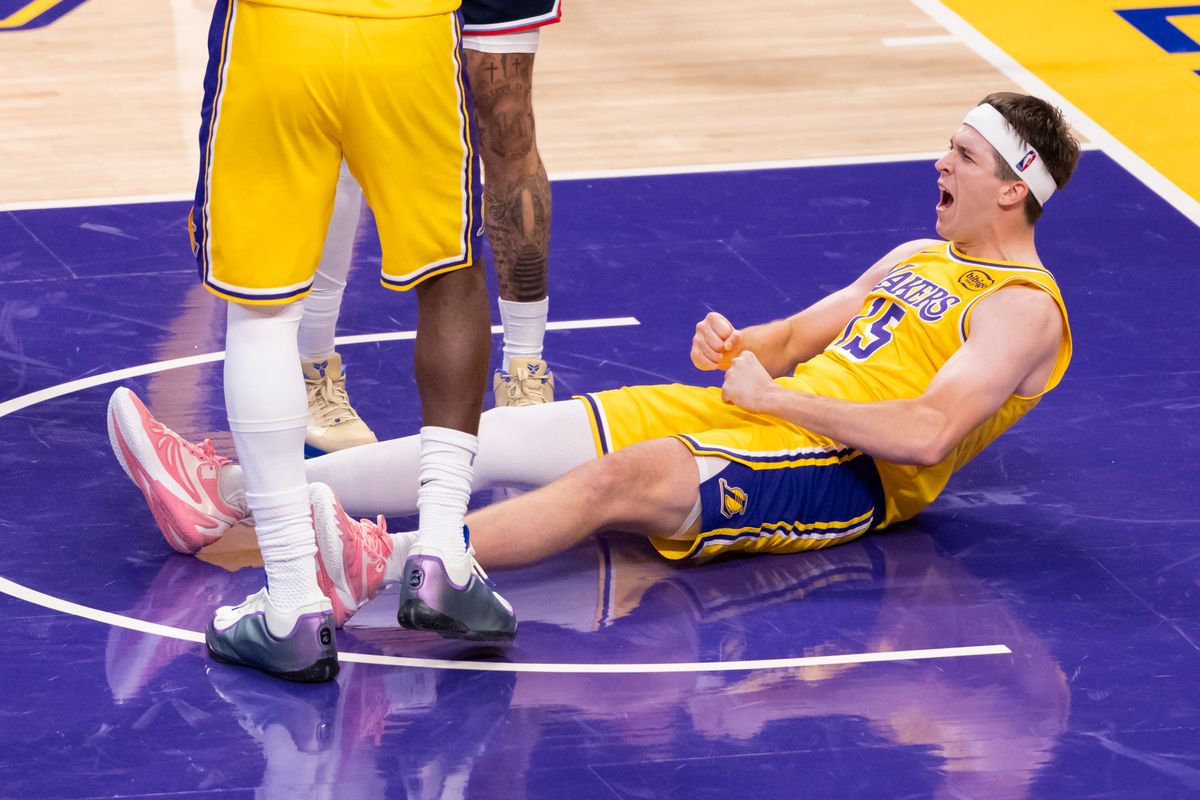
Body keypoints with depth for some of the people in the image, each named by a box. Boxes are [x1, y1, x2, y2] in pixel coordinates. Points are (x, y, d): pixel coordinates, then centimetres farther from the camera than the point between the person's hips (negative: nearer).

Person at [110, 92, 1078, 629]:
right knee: (502, 438, -6)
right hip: (757, 418, 9)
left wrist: (778, 395, -16)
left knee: (618, 479, -37)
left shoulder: (1023, 309, -6)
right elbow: (797, 333, 29)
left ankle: (383, 563, -56)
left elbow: (928, 437, -21)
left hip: (844, 472, -9)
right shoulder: (917, 258, 24)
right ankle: (232, 492, -13)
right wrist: (735, 348, 5)